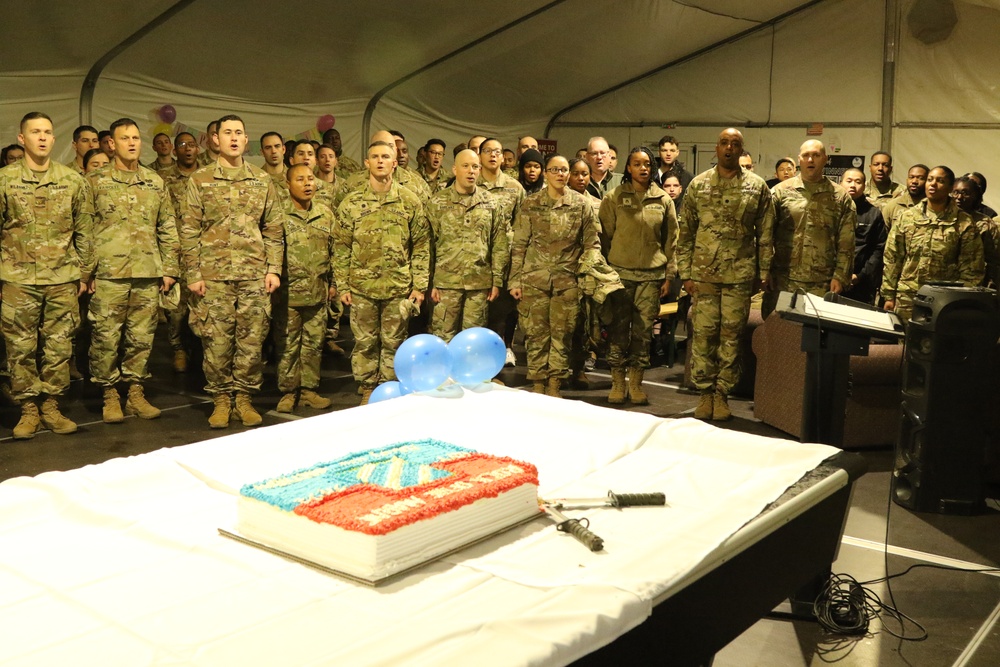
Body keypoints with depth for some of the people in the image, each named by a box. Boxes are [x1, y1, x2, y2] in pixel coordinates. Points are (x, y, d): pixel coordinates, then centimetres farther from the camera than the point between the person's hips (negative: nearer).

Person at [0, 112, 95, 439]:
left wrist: (84, 273, 7)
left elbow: (84, 232, 9)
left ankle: (51, 407, 17)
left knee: (59, 348, 5)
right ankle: (29, 410, 14)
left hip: (63, 280, 1)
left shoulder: (73, 181, 5)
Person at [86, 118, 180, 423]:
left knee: (141, 338, 7)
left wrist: (169, 268, 7)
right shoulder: (96, 181, 3)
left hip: (148, 274, 3)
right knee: (106, 338, 0)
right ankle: (110, 397, 11)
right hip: (108, 273, -3)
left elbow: (168, 228, 13)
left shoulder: (155, 182, 12)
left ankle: (136, 393, 17)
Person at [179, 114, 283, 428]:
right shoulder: (200, 179, 3)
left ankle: (244, 397, 17)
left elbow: (273, 229, 11)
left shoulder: (262, 180, 10)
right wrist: (192, 274, -4)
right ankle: (220, 399, 15)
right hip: (214, 276, -2)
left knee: (252, 340, 4)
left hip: (255, 275, 2)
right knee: (216, 341, 2)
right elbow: (189, 231, 1)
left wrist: (274, 269, 3)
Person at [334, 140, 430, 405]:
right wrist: (343, 286, -1)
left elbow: (421, 246, 3)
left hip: (399, 287, 0)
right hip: (362, 288, 0)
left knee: (393, 343, 8)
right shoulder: (351, 202, 2)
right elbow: (341, 248, 4)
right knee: (365, 343, 7)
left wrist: (419, 285, -2)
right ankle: (368, 390, 20)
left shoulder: (410, 201, 2)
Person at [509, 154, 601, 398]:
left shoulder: (581, 204, 4)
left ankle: (554, 386, 14)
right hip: (535, 278, -1)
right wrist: (515, 280, 0)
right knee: (536, 334, 2)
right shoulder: (531, 204, 3)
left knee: (562, 333, 3)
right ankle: (538, 386, 12)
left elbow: (592, 243, 8)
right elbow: (519, 245, 3)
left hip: (567, 280, 1)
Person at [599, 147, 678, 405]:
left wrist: (669, 274, 5)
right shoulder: (614, 198, 1)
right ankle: (618, 383, 10)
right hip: (620, 271, -1)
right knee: (618, 328, 0)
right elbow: (605, 236, 2)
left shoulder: (663, 200, 7)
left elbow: (671, 239, 9)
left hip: (652, 273, 2)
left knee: (644, 329, 4)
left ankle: (636, 384, 14)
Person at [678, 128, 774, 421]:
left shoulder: (757, 187, 5)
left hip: (740, 275, 0)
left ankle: (722, 394, 12)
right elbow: (685, 233, 7)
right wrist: (685, 273, 2)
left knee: (732, 334, 3)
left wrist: (764, 271, 1)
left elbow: (765, 234, 6)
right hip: (704, 273, 0)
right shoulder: (698, 185, 6)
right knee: (703, 333, 0)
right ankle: (705, 392, 11)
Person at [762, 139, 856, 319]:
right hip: (783, 280, 0)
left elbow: (846, 243, 5)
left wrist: (840, 276, -3)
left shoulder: (840, 197, 7)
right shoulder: (781, 191, 5)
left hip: (822, 284, 0)